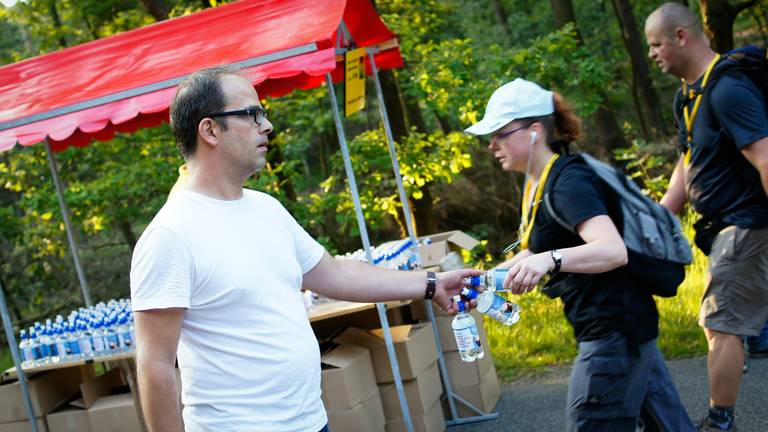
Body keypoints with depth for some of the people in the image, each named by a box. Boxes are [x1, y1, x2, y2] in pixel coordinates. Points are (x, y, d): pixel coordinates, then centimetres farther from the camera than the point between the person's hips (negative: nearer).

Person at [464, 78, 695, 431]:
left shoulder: (569, 182, -20)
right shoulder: (538, 184, 10)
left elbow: (614, 250, -34)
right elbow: (534, 252, 21)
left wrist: (550, 259, -49)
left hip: (616, 330, -10)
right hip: (620, 326, 10)